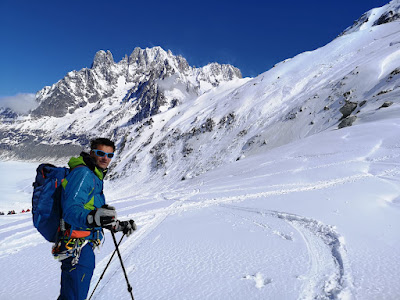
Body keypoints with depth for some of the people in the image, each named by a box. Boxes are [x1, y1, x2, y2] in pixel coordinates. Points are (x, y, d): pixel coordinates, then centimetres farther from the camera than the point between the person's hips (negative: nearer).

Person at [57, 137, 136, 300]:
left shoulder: (94, 176, 17)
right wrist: (92, 218, -48)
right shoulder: (82, 173, -16)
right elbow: (71, 210, -29)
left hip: (85, 247, 10)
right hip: (77, 248, -10)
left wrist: (118, 226, 21)